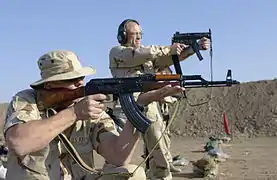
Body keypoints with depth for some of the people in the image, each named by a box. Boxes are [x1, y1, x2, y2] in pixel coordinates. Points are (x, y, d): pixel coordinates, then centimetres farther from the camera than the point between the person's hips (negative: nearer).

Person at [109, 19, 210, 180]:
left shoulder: (149, 55, 20)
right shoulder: (116, 52, 3)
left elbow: (174, 56, 11)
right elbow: (139, 54, -15)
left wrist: (197, 46, -4)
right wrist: (169, 49, -11)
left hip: (151, 109, 5)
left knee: (160, 156, 5)